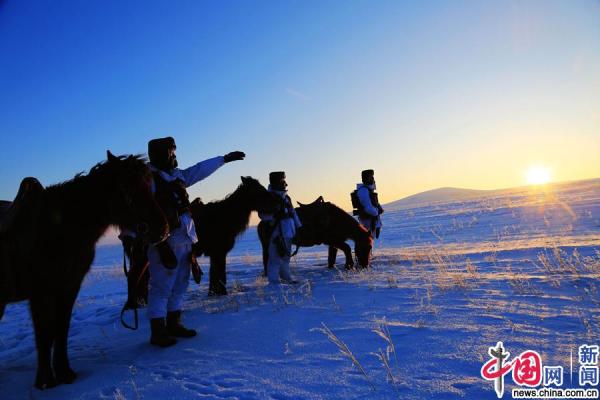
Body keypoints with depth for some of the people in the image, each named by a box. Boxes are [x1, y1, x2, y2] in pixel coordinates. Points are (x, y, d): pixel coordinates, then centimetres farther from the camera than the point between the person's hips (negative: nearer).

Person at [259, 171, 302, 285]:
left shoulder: (285, 197, 14)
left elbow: (293, 212, 21)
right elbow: (262, 215, -18)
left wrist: (298, 226, 19)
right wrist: (274, 215, -31)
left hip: (288, 232, 9)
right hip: (277, 233, -9)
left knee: (286, 256, 19)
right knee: (276, 257, -5)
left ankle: (286, 278, 31)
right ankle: (274, 281, 4)